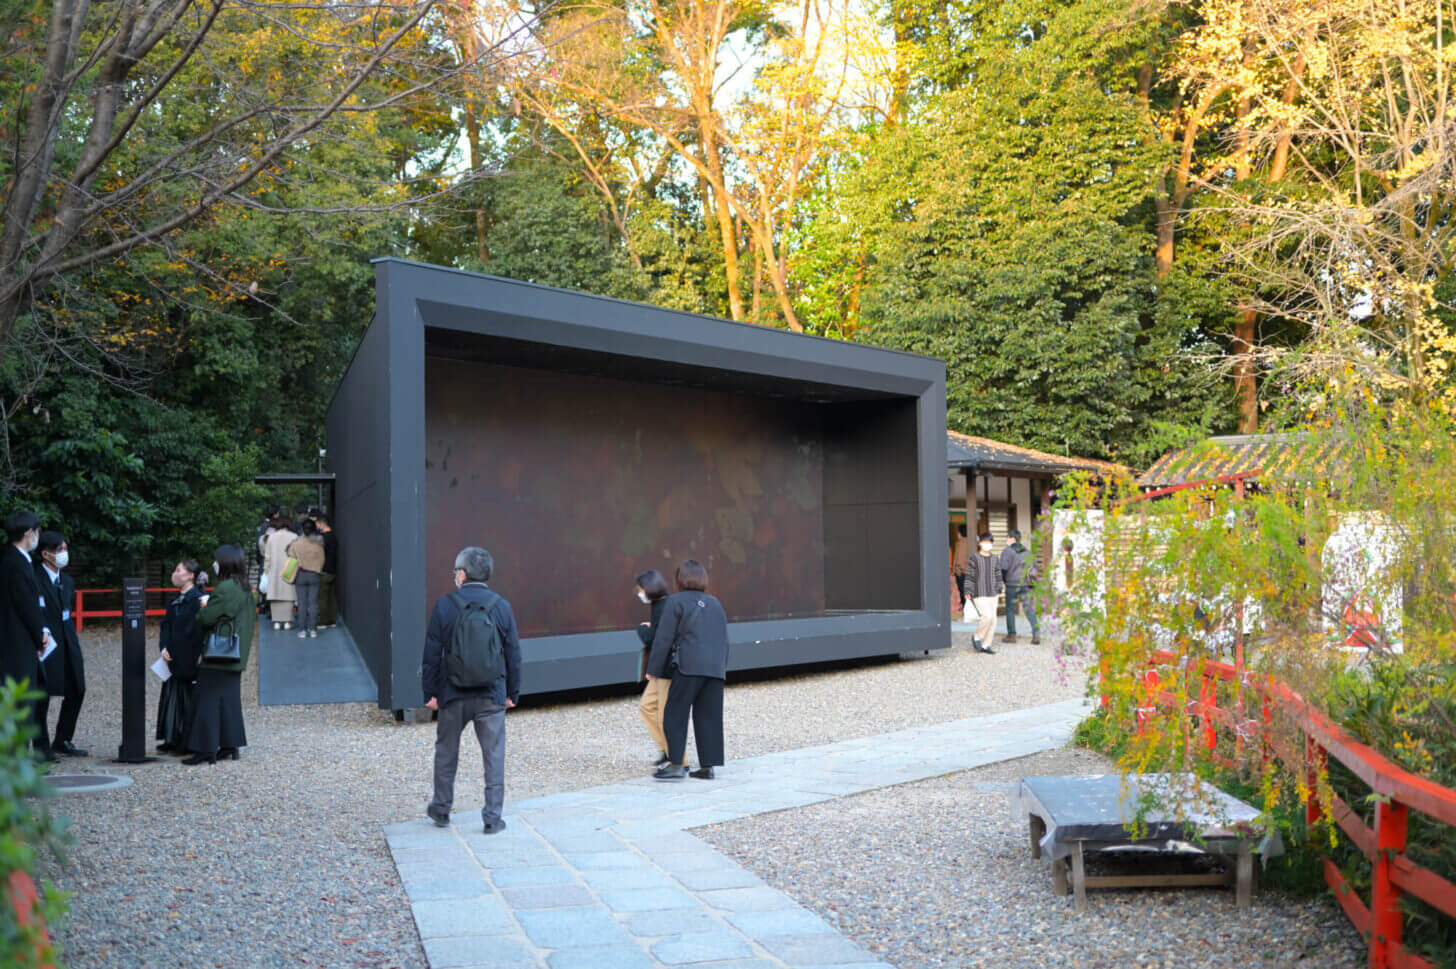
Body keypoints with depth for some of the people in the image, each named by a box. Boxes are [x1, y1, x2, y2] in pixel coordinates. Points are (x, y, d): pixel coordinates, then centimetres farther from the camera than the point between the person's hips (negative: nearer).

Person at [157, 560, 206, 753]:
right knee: (173, 697, 11)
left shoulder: (197, 599, -11)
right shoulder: (175, 601, 15)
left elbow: (197, 629, -16)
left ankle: (188, 743, 5)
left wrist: (197, 656, -20)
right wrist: (165, 648, -4)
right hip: (174, 658, 8)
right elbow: (166, 625, 11)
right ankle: (173, 740, 18)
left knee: (188, 699, -2)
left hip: (190, 659, -8)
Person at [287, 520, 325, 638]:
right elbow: (322, 560, 0)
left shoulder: (296, 543, -7)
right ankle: (313, 630, 2)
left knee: (302, 603, 5)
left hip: (300, 575, 0)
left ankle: (302, 630, 4)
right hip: (314, 575, 0)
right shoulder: (318, 543, -7)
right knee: (313, 603, 4)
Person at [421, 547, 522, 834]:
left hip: (453, 693, 0)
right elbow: (513, 654, 2)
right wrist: (513, 693, 12)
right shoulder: (501, 606, -3)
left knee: (446, 751, 18)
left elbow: (432, 654, -3)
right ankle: (492, 818, 7)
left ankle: (441, 809, 30)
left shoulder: (445, 605, -7)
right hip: (491, 695, 0)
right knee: (493, 754, 6)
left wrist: (430, 692, 6)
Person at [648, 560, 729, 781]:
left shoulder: (675, 601, 1)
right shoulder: (715, 603, 19)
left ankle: (676, 765, -5)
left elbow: (664, 639, -3)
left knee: (675, 715, 1)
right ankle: (708, 766, 6)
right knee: (708, 717, 8)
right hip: (716, 668, 6)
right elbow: (724, 641, 18)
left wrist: (653, 669, 4)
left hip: (689, 666, -6)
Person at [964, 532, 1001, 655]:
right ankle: (977, 638, 4)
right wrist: (968, 592, -10)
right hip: (979, 594, -5)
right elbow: (969, 577, -5)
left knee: (993, 619, 2)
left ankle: (985, 645, 10)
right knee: (987, 616, -18)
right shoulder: (974, 559, -4)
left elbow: (998, 576, 16)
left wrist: (999, 592, 14)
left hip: (992, 594, 5)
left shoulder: (994, 559, 11)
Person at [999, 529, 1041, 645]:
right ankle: (1036, 633, -9)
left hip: (1012, 584, -5)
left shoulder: (1007, 551, -9)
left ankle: (1011, 635, 11)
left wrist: (1004, 580, 3)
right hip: (1025, 584, 5)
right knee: (1029, 609, 3)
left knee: (1010, 609, 8)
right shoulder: (1026, 550, 9)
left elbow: (1004, 569, -14)